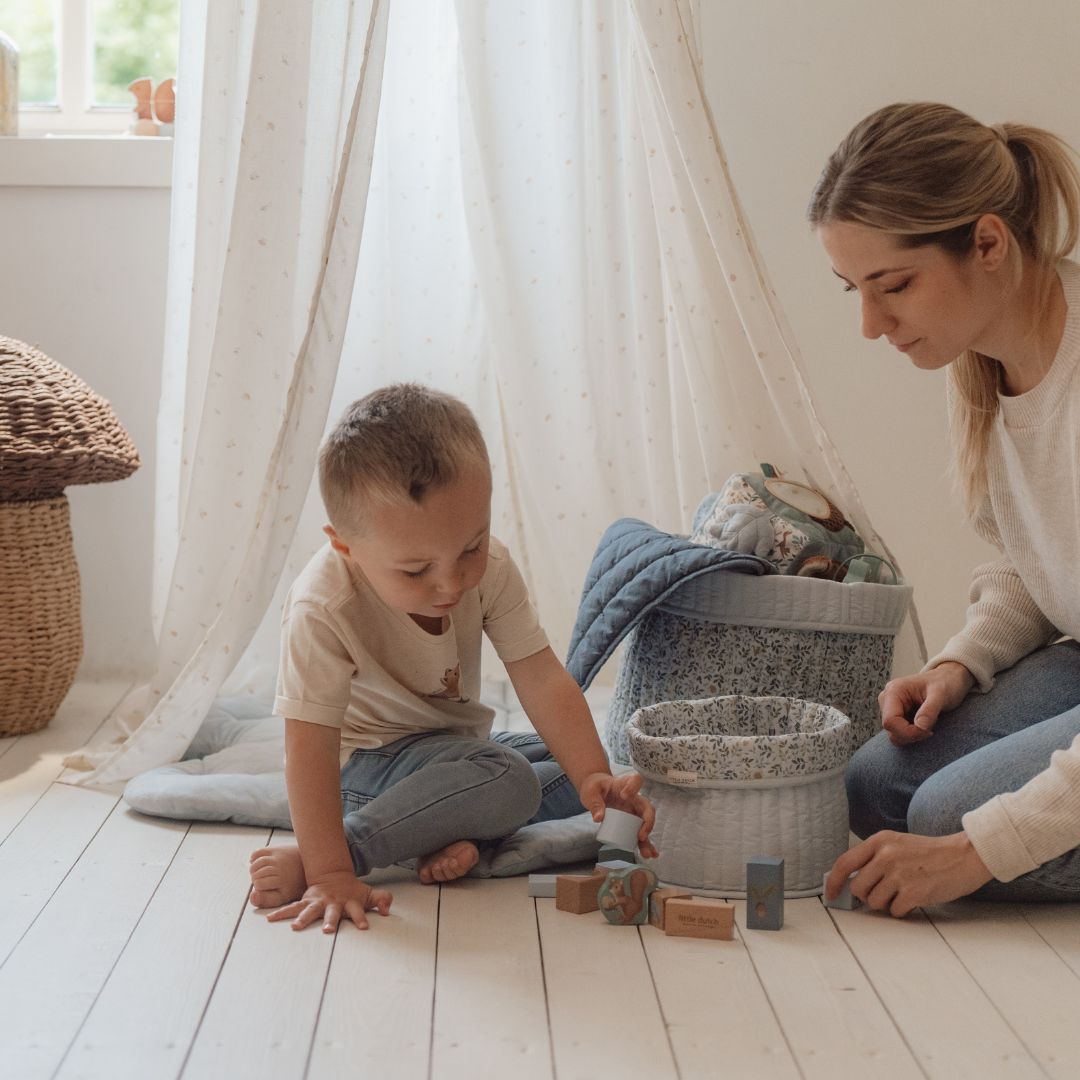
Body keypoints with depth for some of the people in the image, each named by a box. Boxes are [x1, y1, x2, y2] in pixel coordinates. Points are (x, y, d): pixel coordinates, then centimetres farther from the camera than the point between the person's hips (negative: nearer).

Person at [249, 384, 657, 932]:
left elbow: (543, 680, -18)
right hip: (366, 759, -7)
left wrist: (594, 777, -30)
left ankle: (458, 834, -17)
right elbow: (309, 748, -32)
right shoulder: (322, 612, -33)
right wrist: (329, 874, -35)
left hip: (459, 744, 7)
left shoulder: (490, 569, -18)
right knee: (506, 780, -30)